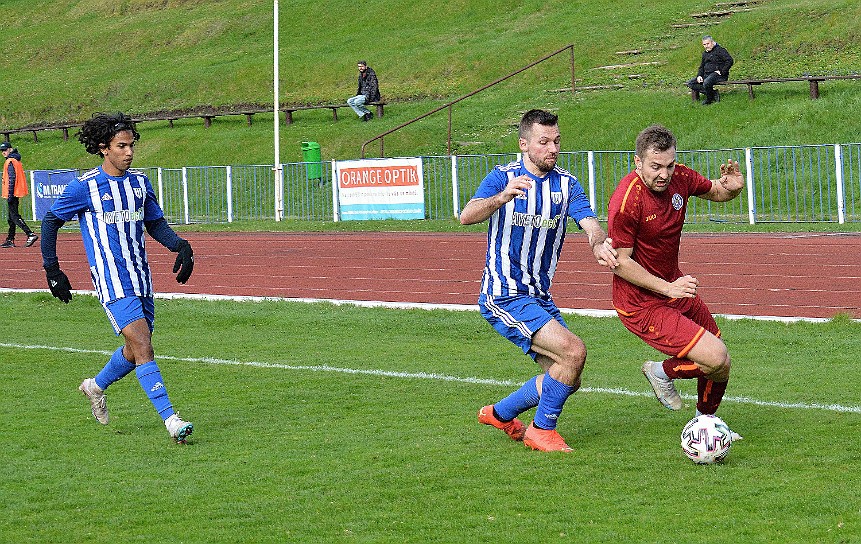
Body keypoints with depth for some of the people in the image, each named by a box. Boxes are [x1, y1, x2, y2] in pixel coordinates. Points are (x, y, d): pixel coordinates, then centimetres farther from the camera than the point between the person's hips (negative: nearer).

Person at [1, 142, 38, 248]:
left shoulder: (10, 161, -13)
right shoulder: (16, 160, 17)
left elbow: (12, 179, -20)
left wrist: (10, 195, -22)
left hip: (12, 193, -10)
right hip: (16, 193, 10)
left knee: (14, 216, -11)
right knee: (11, 217, 13)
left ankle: (31, 235, -19)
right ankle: (10, 240, 16)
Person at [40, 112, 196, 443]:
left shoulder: (140, 183, 9)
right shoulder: (83, 187, -7)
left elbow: (156, 224, 19)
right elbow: (50, 222, 4)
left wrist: (181, 247, 0)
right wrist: (52, 271, 3)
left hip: (141, 278, 7)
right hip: (112, 283, -7)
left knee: (137, 350, 13)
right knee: (142, 345, -18)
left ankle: (97, 386, 41)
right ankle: (170, 419, -22)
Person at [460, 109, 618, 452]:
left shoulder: (566, 184, 4)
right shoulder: (503, 178, -10)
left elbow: (589, 223, -13)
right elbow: (467, 216, -27)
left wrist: (599, 244, -37)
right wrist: (502, 197, -48)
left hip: (539, 297, 7)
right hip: (504, 296, -7)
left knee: (567, 380, 12)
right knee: (573, 350, -21)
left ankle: (500, 414, 31)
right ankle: (541, 430, -4)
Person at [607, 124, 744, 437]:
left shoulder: (679, 178, -6)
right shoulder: (627, 201, -27)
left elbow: (714, 192, 14)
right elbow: (620, 262, -20)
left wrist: (732, 188, -10)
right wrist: (667, 288, -24)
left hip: (674, 287, 8)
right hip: (642, 305, -8)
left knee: (720, 363, 14)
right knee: (716, 359, -18)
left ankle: (706, 420, 42)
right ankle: (663, 372, 11)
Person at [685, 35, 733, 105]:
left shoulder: (720, 50, -4)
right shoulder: (705, 53, 21)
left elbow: (729, 61, -14)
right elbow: (701, 67, 26)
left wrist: (721, 72, -17)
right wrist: (699, 76, 5)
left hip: (717, 74, -9)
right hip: (707, 75, 9)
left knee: (706, 83, -39)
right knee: (690, 83, -6)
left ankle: (709, 99, -12)